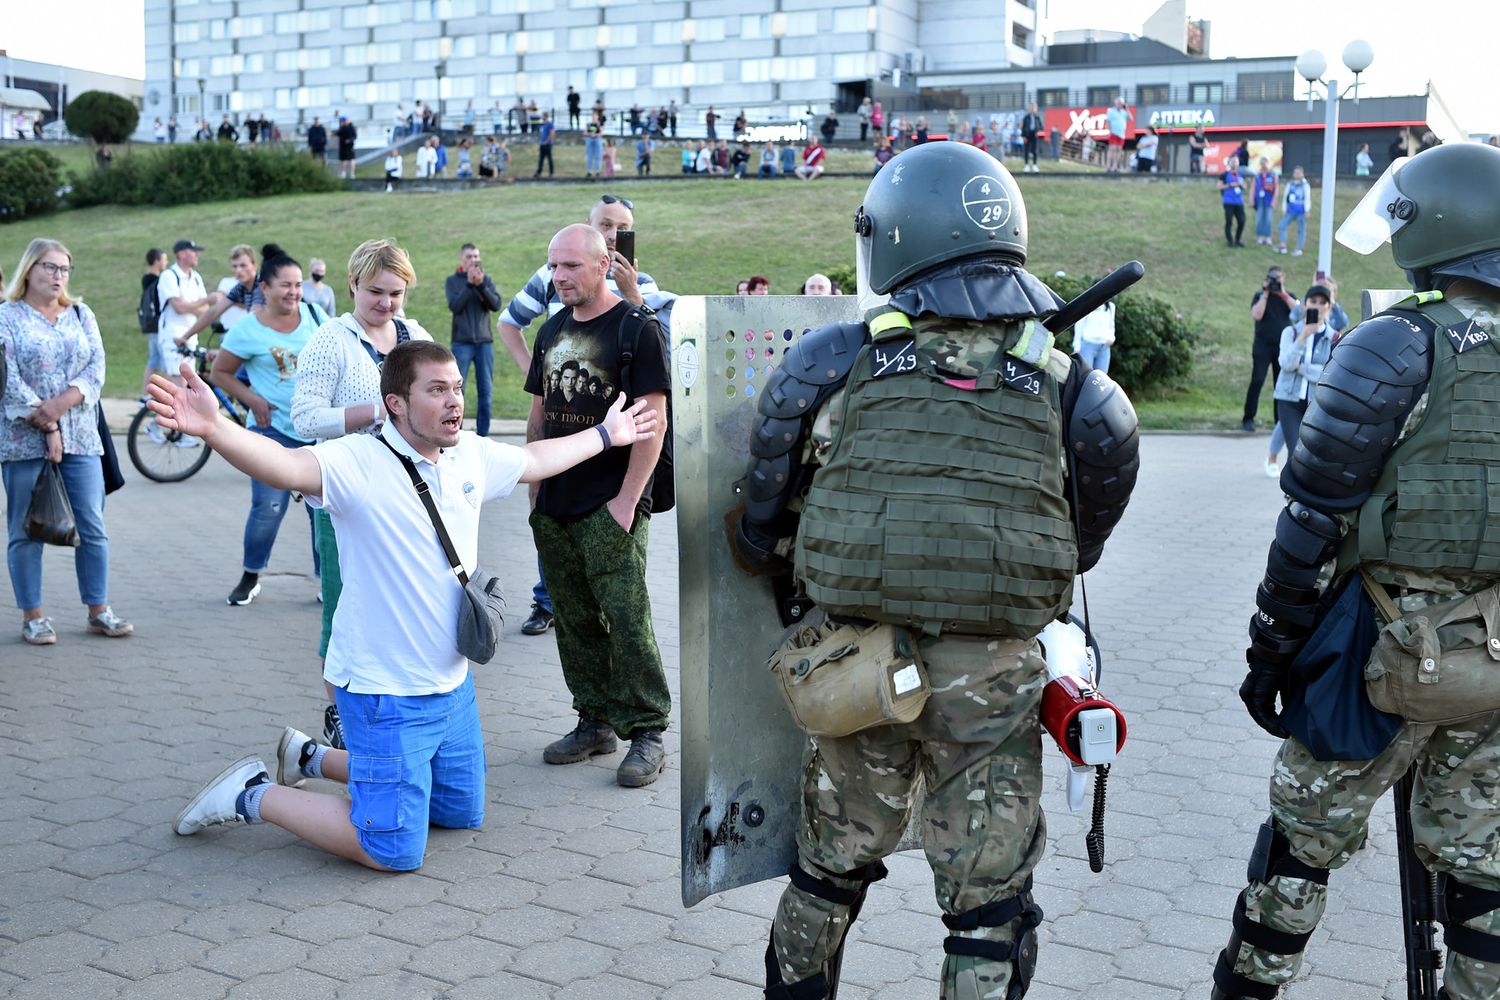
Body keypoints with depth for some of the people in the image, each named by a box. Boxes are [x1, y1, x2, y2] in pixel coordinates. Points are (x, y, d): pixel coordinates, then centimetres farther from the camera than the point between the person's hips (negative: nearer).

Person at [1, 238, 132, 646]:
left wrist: (59, 405, -14)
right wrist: (47, 427, -13)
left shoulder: (81, 315, 13)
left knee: (92, 528, 3)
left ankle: (99, 611, 11)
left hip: (81, 439, 3)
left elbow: (96, 369, 1)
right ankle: (33, 617, 9)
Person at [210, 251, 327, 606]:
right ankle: (250, 577, 15)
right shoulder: (248, 329, -7)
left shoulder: (314, 314, 3)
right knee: (268, 508, -7)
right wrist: (253, 400, -10)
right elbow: (220, 373, 2)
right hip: (274, 429, -3)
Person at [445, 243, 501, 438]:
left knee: (485, 390, 1)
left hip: (485, 341, 2)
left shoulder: (487, 280, 10)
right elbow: (454, 306, -9)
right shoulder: (452, 281, 5)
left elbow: (496, 305, -3)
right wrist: (469, 283, -14)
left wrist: (481, 285, -15)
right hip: (462, 342, -2)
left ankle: (483, 434, 7)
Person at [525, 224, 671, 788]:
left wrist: (627, 500, -15)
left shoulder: (637, 329, -7)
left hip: (611, 508, -7)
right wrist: (534, 490, 13)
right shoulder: (552, 332, 14)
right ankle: (596, 722, 24)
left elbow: (652, 420, -11)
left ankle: (647, 733, 4)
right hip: (555, 509, 7)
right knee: (574, 622, 12)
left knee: (627, 620, -7)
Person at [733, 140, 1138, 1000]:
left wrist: (799, 578, 19)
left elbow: (763, 529, -1)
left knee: (829, 872, 23)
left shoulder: (839, 364, -8)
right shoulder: (1067, 388, -7)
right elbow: (1081, 546, 5)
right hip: (994, 683, -1)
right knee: (989, 910, 12)